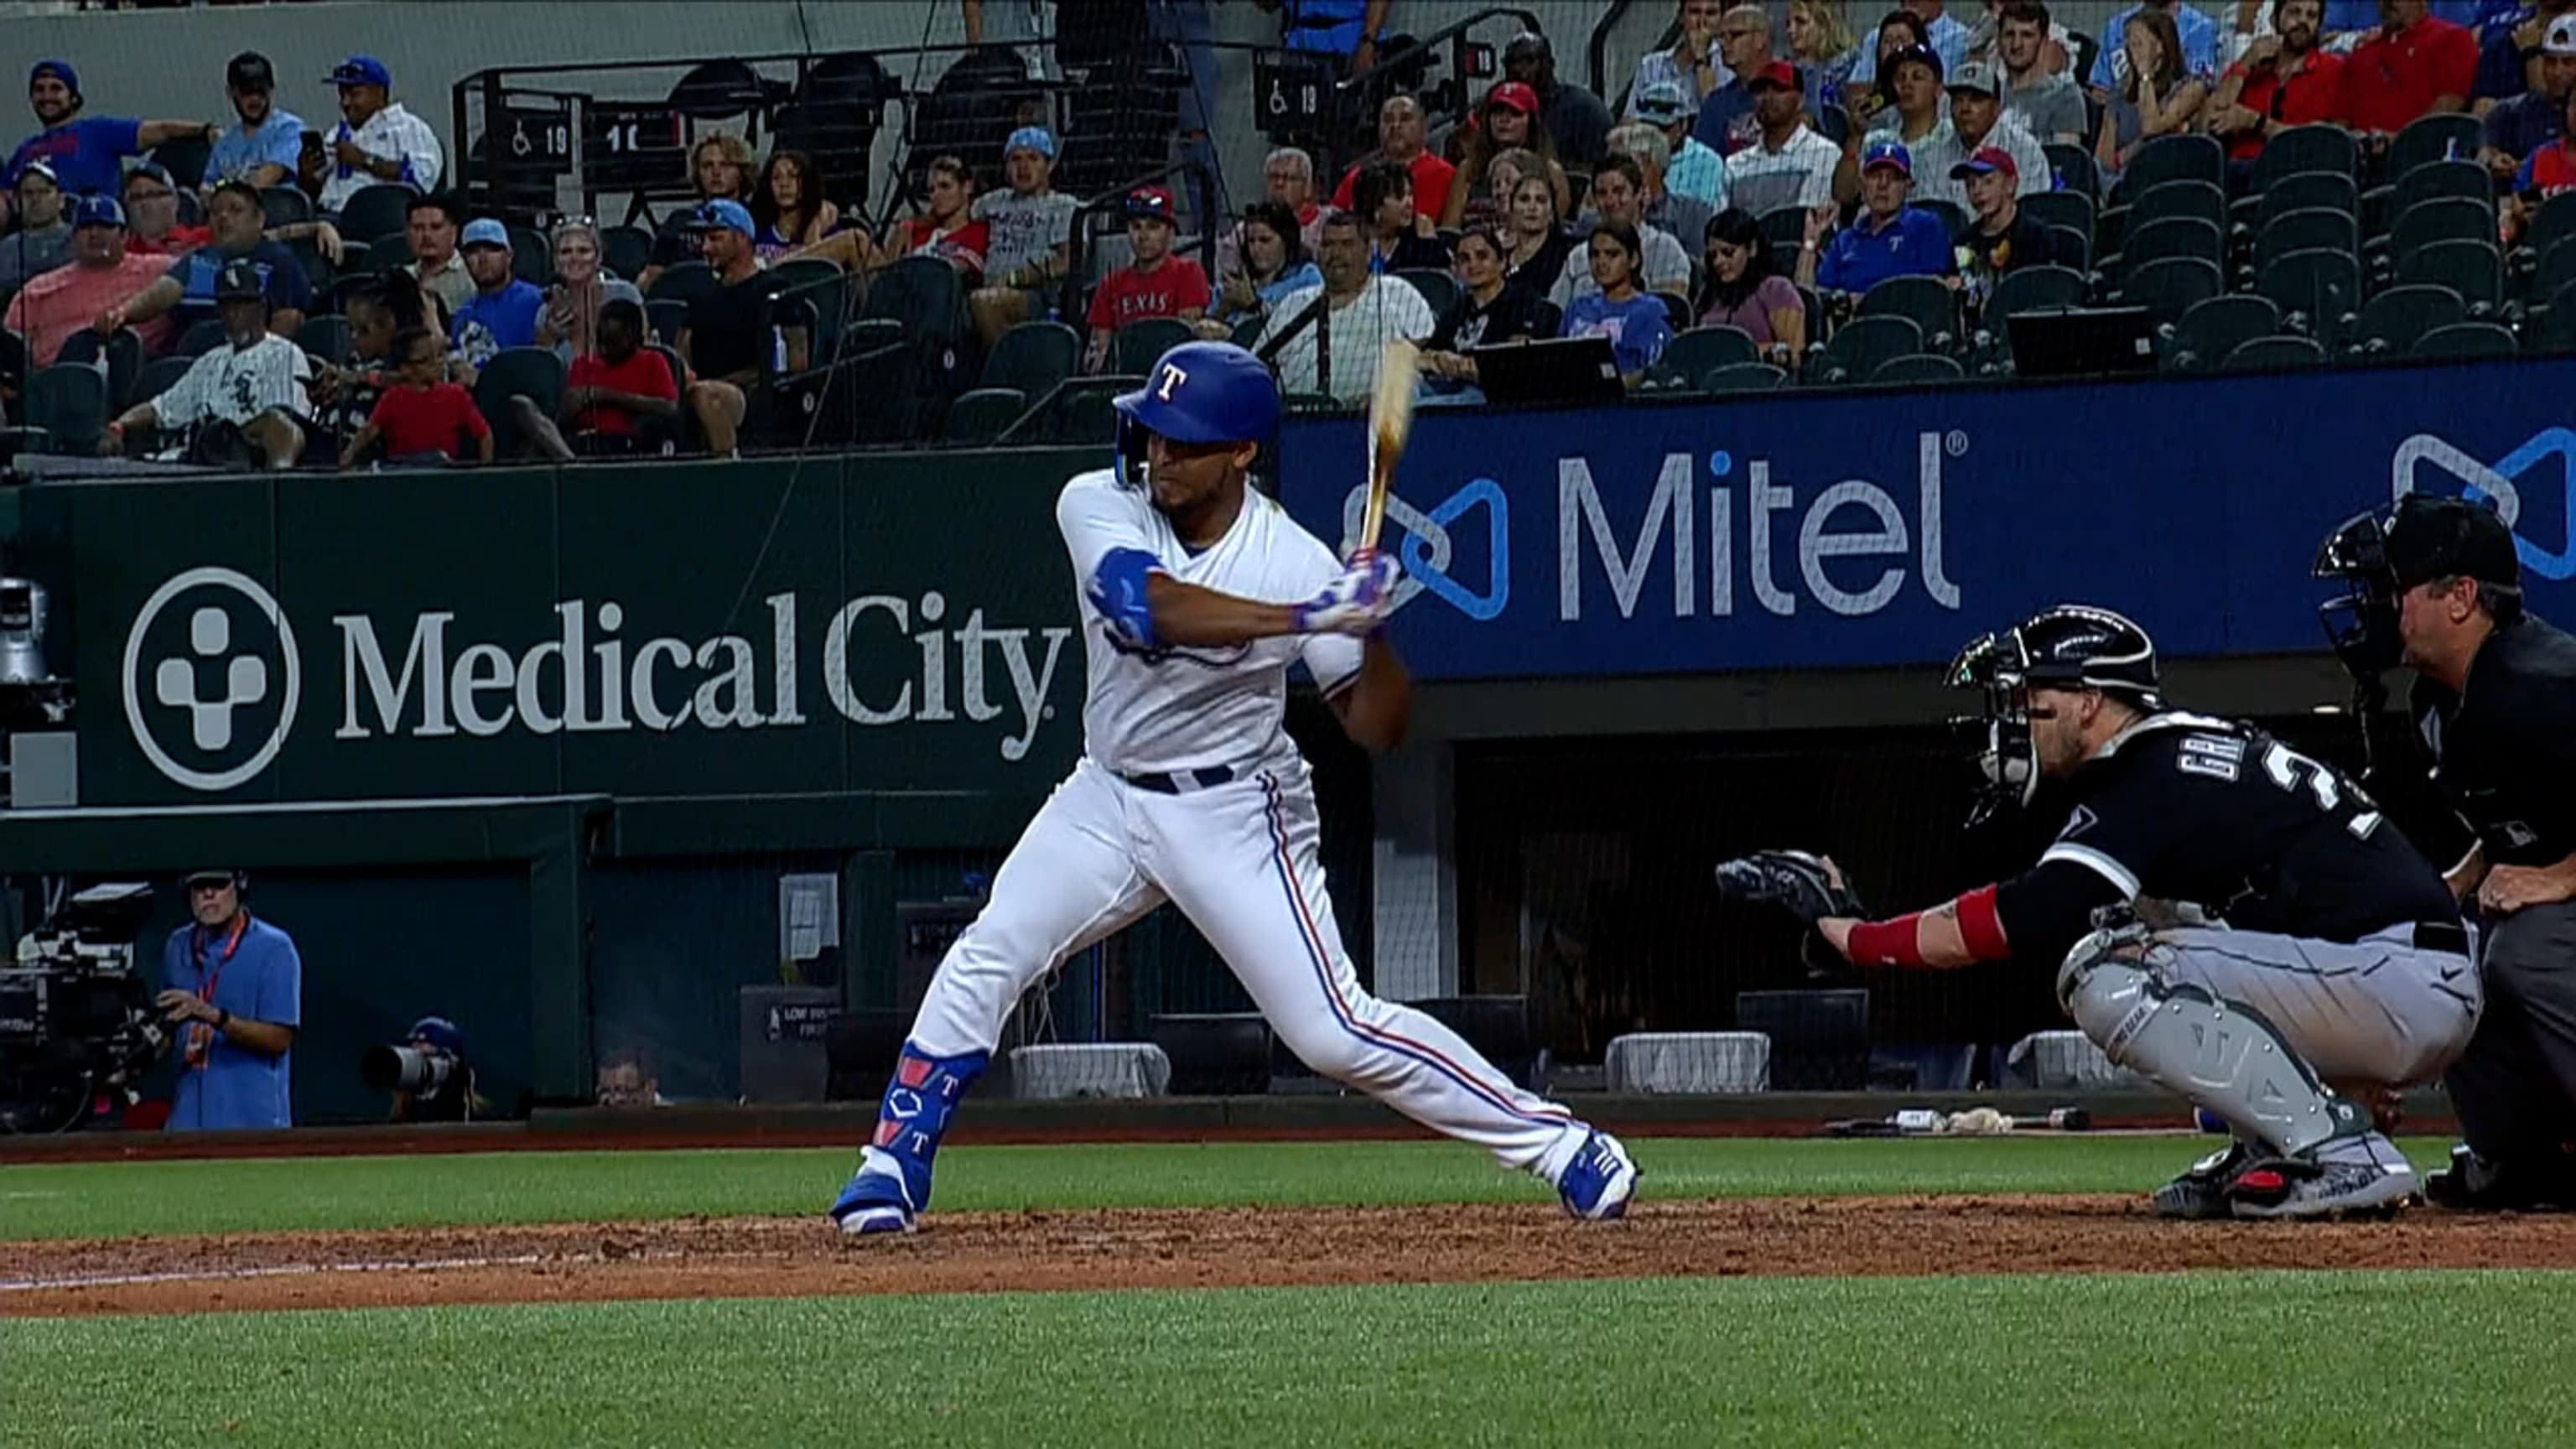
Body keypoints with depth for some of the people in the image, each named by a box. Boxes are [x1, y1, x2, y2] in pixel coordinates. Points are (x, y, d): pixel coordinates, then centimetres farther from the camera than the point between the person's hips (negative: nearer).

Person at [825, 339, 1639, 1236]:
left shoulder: (1294, 561, -16)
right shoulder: (1098, 507, -11)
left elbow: (1375, 729, -13)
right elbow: (1152, 604, -33)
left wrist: (1369, 628, -32)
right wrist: (1304, 616, -42)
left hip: (1233, 815, -4)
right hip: (1109, 796, 4)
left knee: (1334, 1032, -9)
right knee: (985, 960, -9)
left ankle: (1564, 1148, 0)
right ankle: (892, 1170, 3)